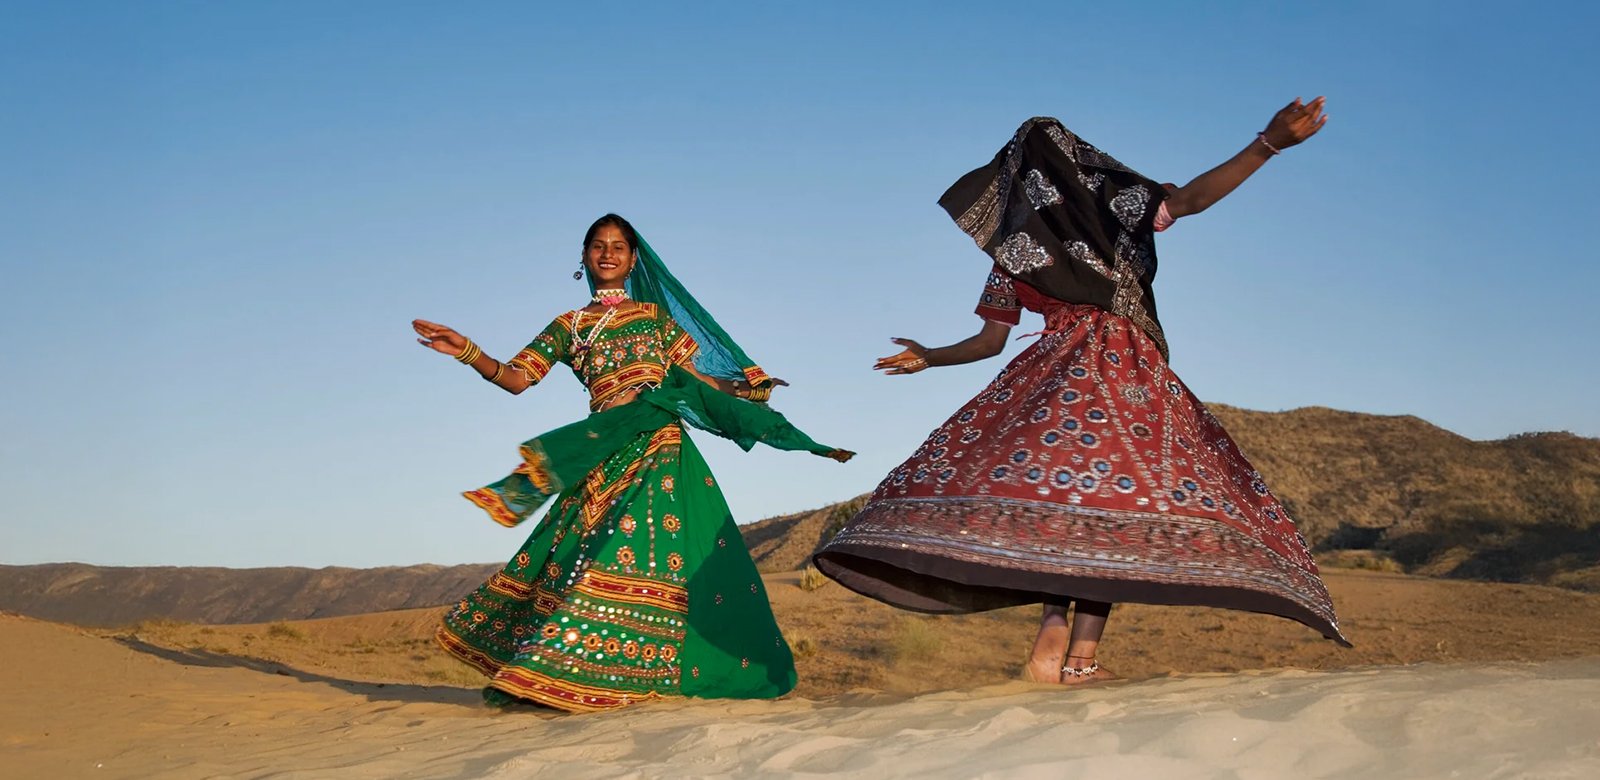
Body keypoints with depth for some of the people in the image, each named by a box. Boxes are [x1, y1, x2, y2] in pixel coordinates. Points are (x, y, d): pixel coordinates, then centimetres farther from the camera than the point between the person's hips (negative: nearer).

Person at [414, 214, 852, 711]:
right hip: (605, 451, 1)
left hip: (659, 445, -1)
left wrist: (742, 389, 3)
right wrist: (468, 352, -7)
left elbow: (695, 376, 18)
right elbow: (516, 378, 7)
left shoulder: (654, 313, 17)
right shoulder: (568, 327, 16)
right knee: (574, 554, -6)